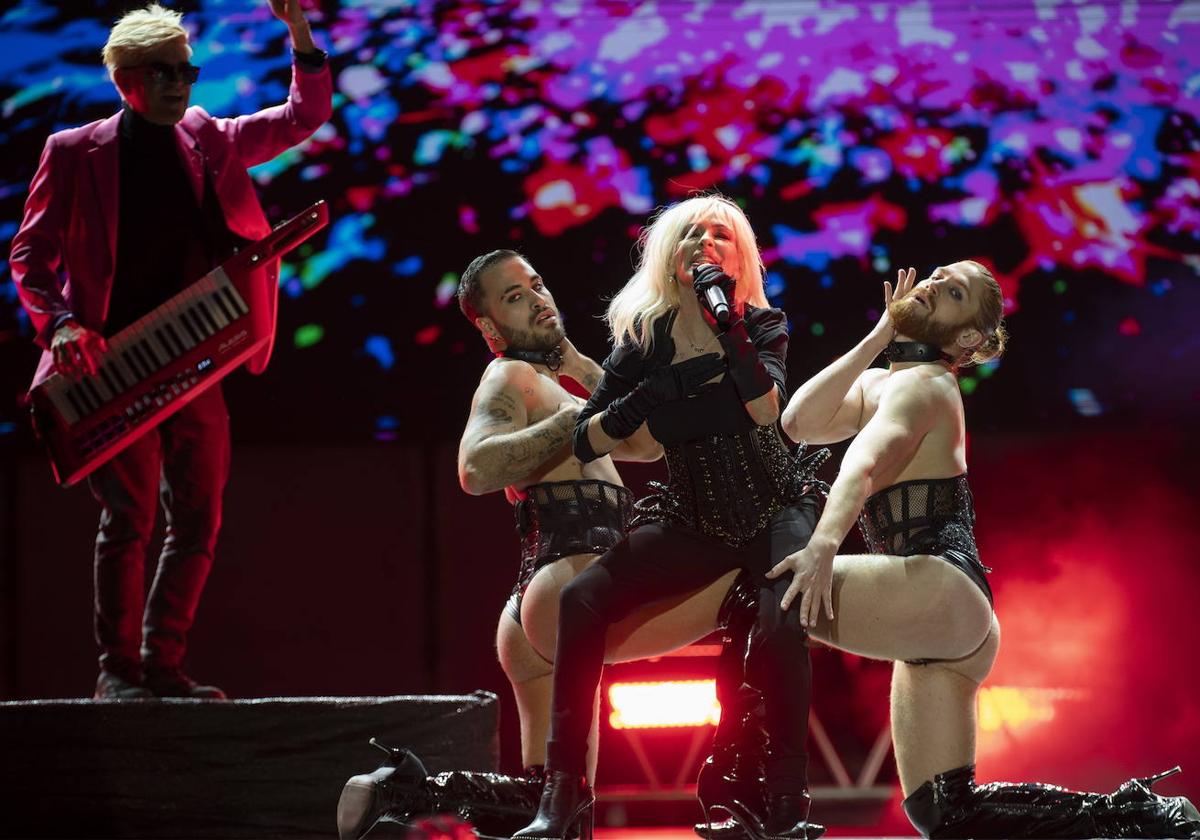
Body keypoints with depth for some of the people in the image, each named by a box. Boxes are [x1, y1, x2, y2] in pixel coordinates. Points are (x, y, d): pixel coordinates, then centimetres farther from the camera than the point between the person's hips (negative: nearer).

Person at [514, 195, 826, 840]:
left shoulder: (762, 326, -7)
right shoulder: (644, 338, -2)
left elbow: (767, 410, -27)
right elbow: (585, 441, -4)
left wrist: (726, 322, -34)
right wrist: (642, 404, -23)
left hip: (775, 509, -3)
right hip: (695, 520, 3)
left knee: (782, 625, -34)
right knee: (582, 599, -18)